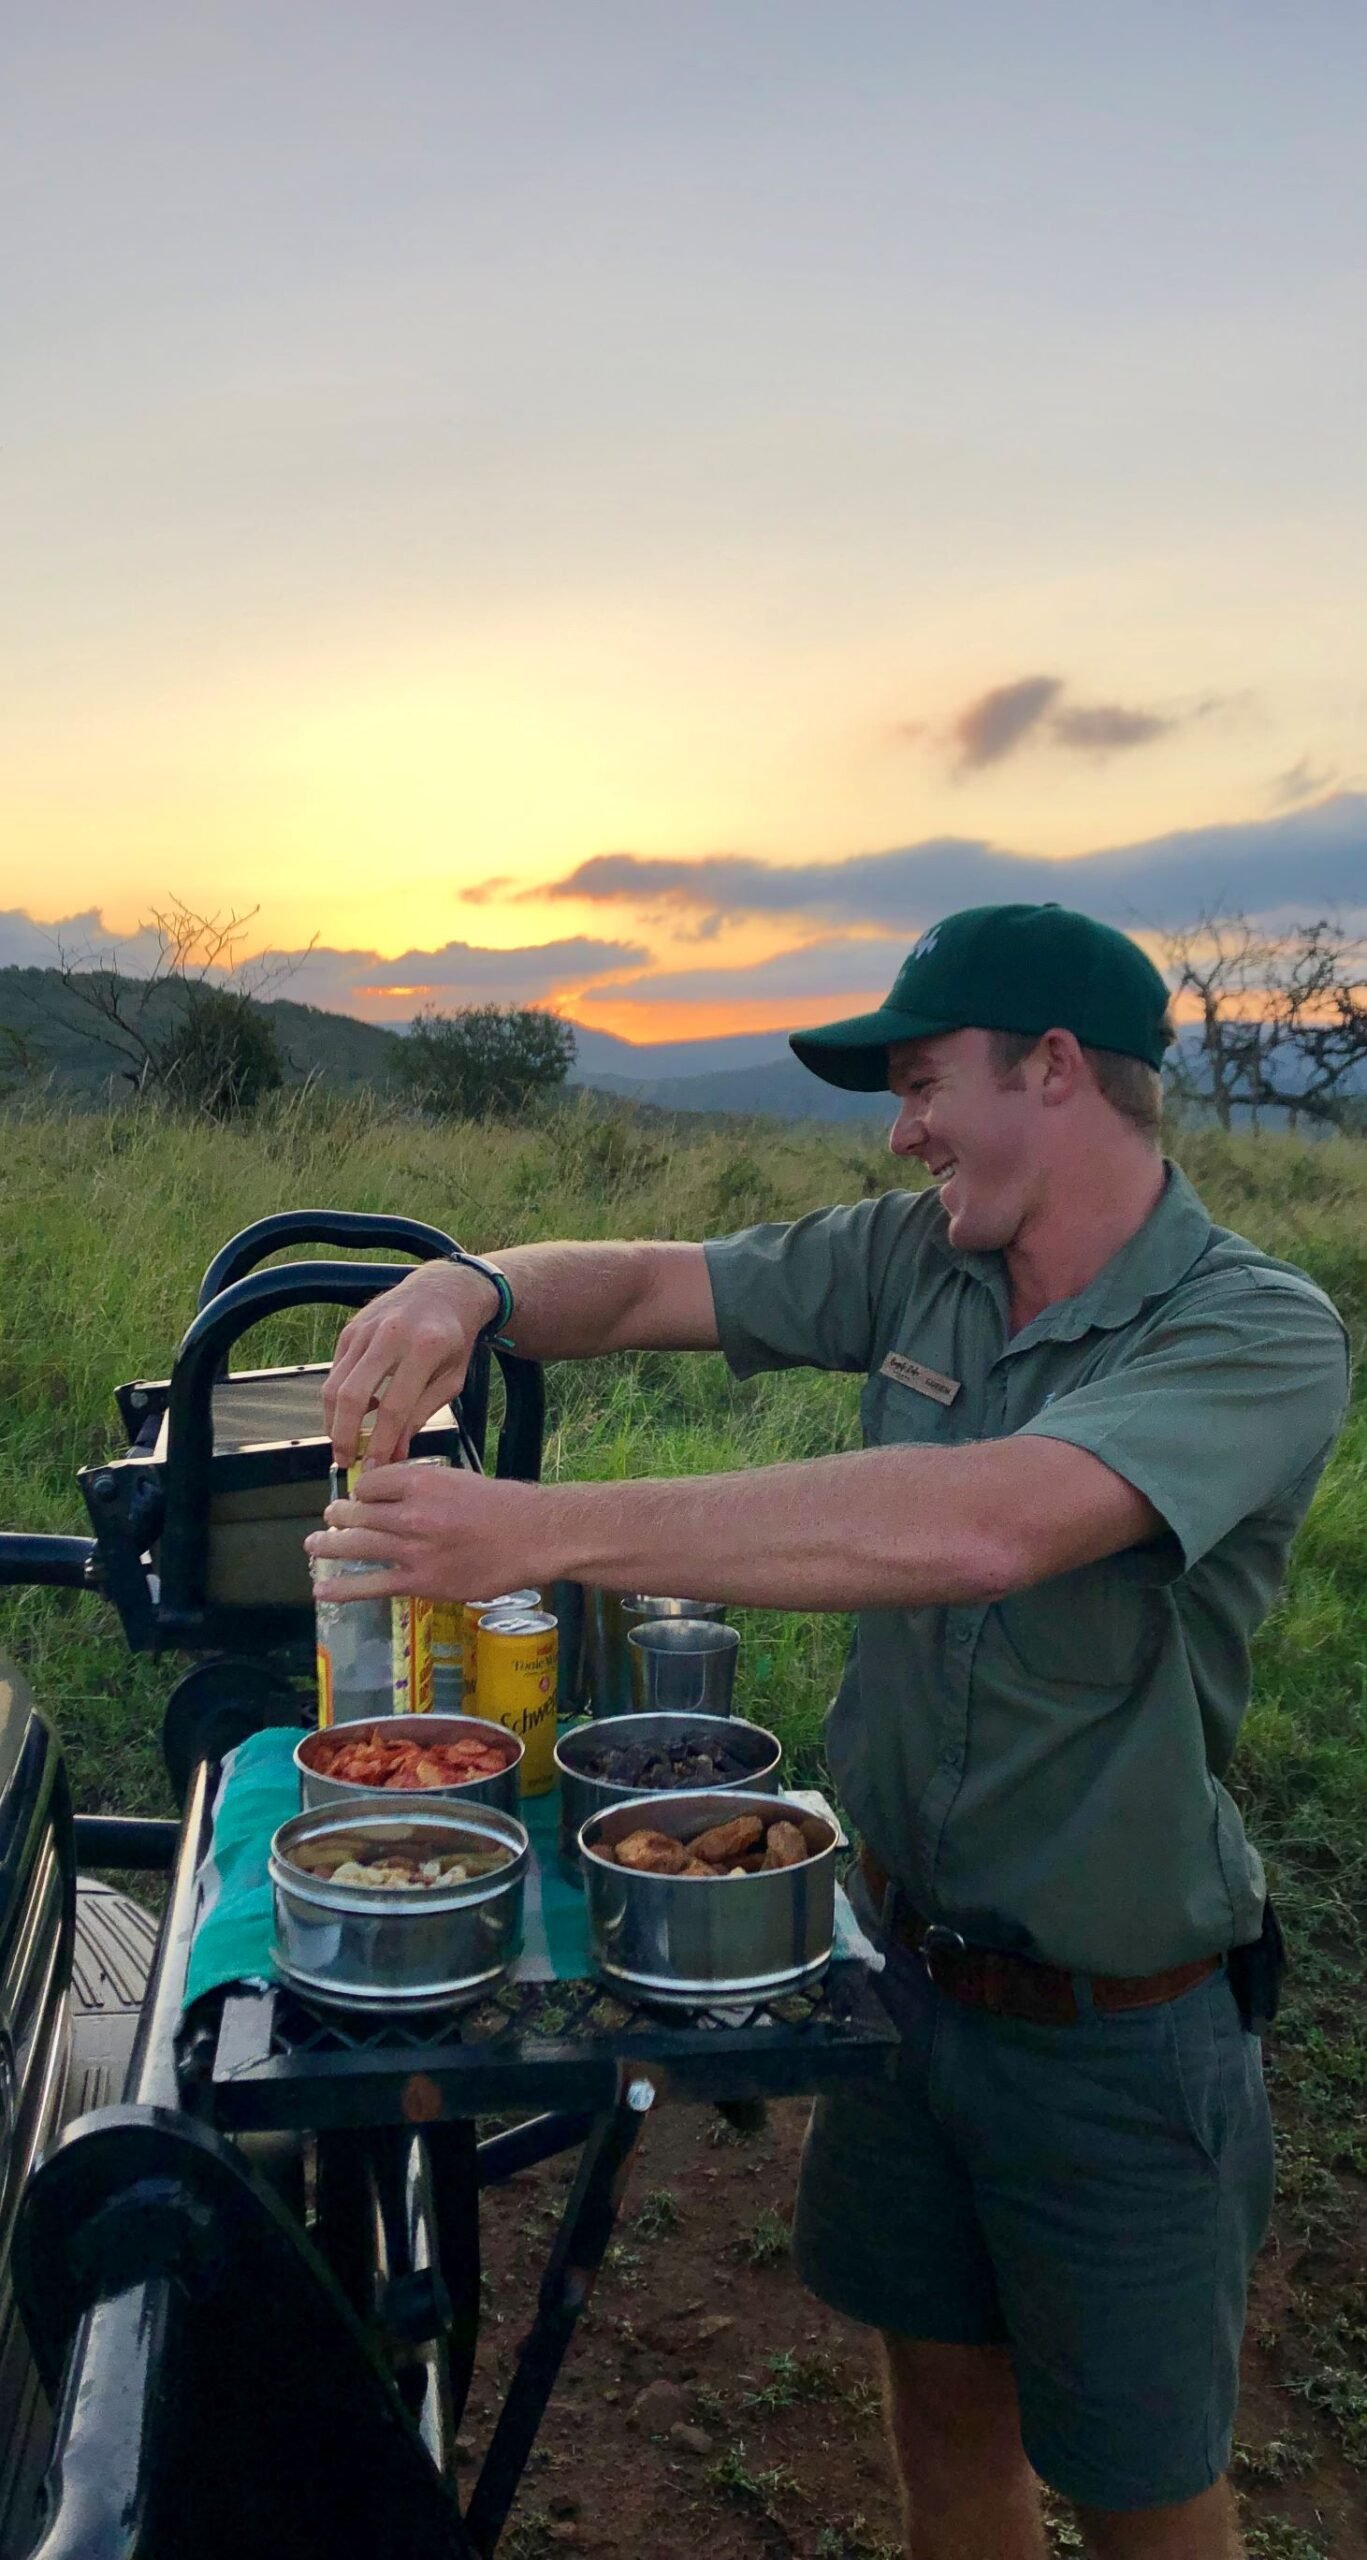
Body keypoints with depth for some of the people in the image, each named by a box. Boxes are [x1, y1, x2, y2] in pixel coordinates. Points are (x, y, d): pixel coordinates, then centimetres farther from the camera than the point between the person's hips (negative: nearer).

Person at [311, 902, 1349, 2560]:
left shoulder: (1258, 1337, -24)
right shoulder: (918, 1259, -4)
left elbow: (980, 1527, -40)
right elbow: (646, 1287, 1)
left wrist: (550, 1530, -42)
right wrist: (476, 1290, -22)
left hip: (1117, 2034, -5)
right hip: (904, 1957, 5)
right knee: (941, 2382, 24)